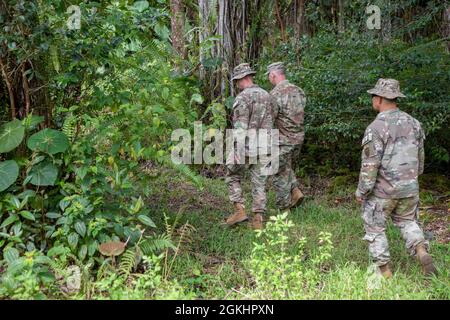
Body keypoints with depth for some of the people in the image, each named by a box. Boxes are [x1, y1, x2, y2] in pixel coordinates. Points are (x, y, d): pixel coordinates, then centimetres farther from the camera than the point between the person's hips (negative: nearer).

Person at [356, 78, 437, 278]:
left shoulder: (376, 128, -20)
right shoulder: (412, 123, 1)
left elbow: (370, 164, -20)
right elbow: (420, 156, 12)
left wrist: (361, 191, -9)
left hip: (382, 190, -6)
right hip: (409, 187, 6)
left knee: (374, 228, 12)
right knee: (406, 221, 24)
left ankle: (384, 271, 16)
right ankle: (422, 252, 2)